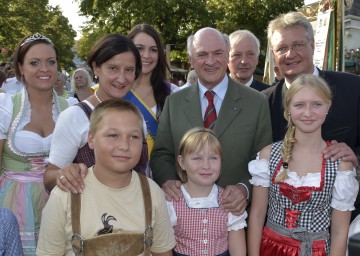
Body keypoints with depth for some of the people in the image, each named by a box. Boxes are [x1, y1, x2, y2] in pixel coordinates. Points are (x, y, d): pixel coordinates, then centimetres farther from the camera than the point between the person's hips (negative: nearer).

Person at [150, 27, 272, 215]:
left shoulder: (257, 103, -4)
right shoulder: (173, 102, 2)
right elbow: (161, 155, 4)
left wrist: (244, 188, -20)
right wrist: (166, 180, -15)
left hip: (235, 210, -1)